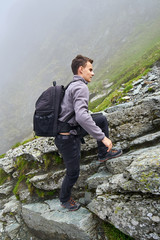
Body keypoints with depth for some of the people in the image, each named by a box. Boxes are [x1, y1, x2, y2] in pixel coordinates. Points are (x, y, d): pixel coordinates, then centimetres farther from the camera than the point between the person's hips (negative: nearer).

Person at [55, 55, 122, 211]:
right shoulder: (81, 87, -19)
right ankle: (65, 200, 35)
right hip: (68, 139, -9)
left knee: (102, 119, 13)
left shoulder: (72, 86, 12)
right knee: (73, 174, 10)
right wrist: (102, 137, -28)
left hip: (72, 130, 9)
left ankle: (103, 154, 22)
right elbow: (81, 116, -34)